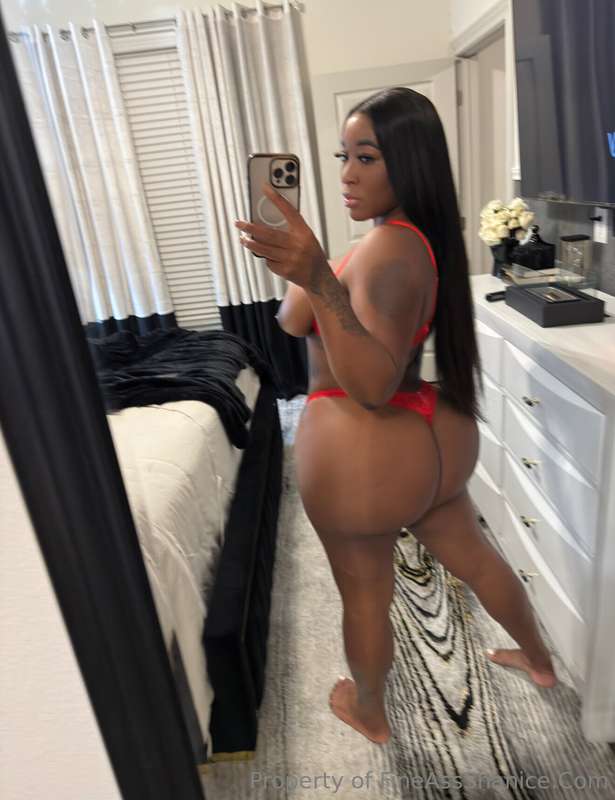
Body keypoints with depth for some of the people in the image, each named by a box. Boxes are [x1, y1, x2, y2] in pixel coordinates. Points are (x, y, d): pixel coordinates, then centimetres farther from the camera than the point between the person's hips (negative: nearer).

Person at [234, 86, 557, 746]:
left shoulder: (388, 250, -23)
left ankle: (369, 714, 45)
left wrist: (317, 279, -42)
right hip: (432, 437, 9)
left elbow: (373, 385, -34)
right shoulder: (420, 238, 7)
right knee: (473, 558, 28)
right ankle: (539, 661, 53)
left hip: (362, 458, -9)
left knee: (364, 596, 16)